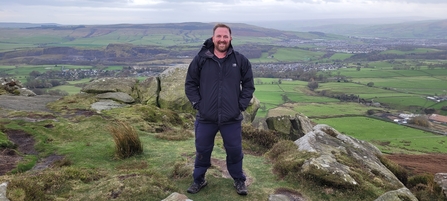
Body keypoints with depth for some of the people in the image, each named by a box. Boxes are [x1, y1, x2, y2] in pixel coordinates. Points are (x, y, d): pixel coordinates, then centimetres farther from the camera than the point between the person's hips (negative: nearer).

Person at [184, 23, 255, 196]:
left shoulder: (240, 60, -2)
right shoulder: (200, 59, -3)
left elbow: (248, 85, 6)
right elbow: (190, 84, 4)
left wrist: (241, 105, -3)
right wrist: (197, 104, -5)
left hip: (232, 118, 0)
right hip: (205, 118, 0)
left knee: (235, 150, 13)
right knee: (202, 150, 15)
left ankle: (239, 180, 35)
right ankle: (199, 180, 36)